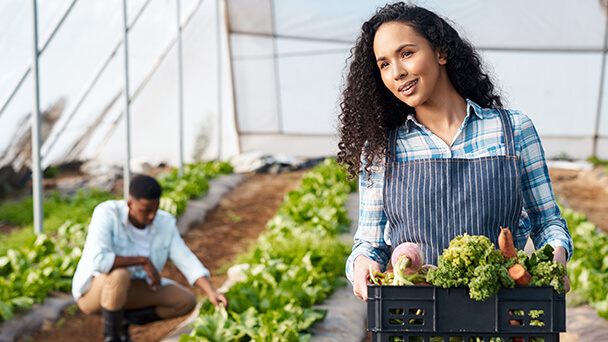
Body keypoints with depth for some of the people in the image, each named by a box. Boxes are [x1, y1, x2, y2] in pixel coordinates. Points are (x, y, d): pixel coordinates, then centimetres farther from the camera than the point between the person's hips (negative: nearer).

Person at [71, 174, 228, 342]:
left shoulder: (164, 224, -10)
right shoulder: (106, 213, -26)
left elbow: (188, 263, -12)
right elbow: (98, 260, -39)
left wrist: (212, 293, -27)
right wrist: (143, 261, -32)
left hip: (129, 291, 6)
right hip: (94, 291, -5)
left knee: (187, 301, -9)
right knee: (121, 275, -40)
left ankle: (123, 320, 5)